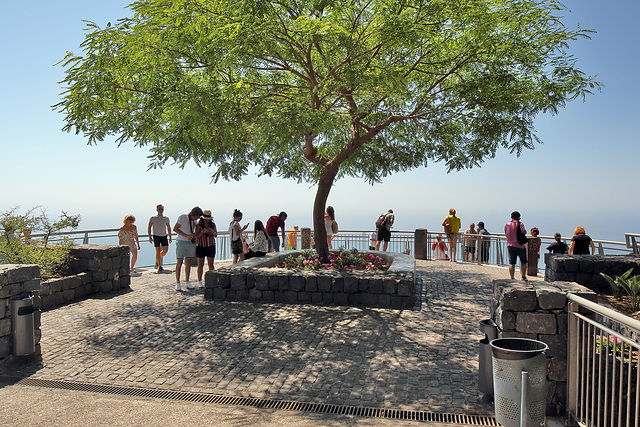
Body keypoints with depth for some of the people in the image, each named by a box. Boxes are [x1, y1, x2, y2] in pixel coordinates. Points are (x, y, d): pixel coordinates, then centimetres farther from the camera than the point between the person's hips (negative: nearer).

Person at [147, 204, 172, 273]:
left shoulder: (166, 218, 10)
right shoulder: (153, 218, 0)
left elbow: (169, 228, 17)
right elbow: (149, 227, 0)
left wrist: (170, 237, 12)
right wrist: (150, 237, -9)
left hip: (164, 236, 4)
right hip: (156, 236, -3)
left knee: (165, 250, -4)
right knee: (158, 251, -5)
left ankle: (157, 260, 24)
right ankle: (159, 267, 0)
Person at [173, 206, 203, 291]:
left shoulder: (194, 220, 9)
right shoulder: (182, 217, -10)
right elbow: (175, 229, -13)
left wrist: (194, 234, 0)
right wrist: (186, 236, -20)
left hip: (191, 242, 6)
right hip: (181, 242, -6)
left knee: (188, 263, 7)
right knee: (179, 263, -3)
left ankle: (187, 282, 15)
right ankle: (177, 283, 3)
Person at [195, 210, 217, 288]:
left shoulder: (213, 224, 5)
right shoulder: (199, 225, -5)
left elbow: (216, 235, 3)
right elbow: (197, 236, -7)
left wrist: (212, 232, -18)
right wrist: (202, 232, -25)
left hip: (211, 246, 2)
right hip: (200, 246, -2)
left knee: (211, 264, 1)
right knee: (200, 264, 2)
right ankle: (199, 282, 9)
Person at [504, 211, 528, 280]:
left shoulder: (507, 225, 8)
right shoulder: (519, 224, -7)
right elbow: (524, 232, -19)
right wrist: (525, 231, 2)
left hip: (510, 245, 4)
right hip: (519, 246, -4)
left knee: (511, 263, 3)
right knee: (523, 262, 13)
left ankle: (512, 278, 2)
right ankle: (523, 276, 15)